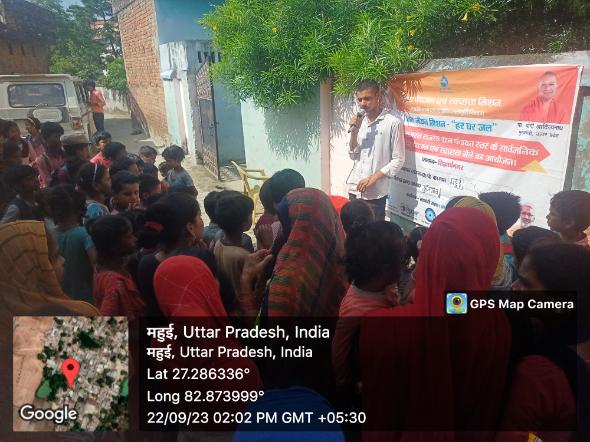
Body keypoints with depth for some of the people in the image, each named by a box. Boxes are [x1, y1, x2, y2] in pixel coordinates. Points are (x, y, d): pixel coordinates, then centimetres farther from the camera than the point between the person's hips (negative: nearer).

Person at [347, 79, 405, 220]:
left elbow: (398, 160, -8)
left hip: (375, 193, -5)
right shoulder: (360, 122, 10)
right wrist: (354, 131, -5)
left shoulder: (393, 123, -8)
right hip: (355, 190, 6)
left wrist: (373, 178, -14)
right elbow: (353, 155, 10)